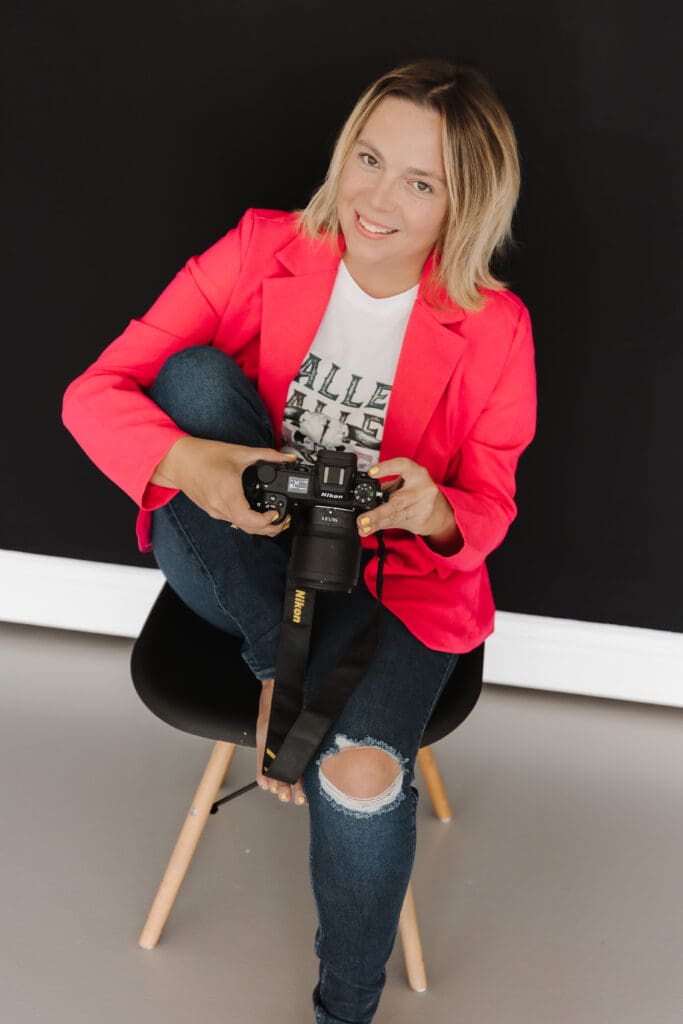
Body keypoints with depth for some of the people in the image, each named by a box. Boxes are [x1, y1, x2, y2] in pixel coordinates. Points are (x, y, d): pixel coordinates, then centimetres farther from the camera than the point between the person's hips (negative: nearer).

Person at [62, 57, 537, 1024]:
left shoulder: (493, 328, -9)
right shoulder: (263, 252, -10)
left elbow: (489, 505, 0)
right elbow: (93, 391, -13)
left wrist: (434, 513, -26)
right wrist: (193, 462, -36)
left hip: (387, 575, -1)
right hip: (237, 564, 1)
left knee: (361, 777, -31)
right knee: (196, 371, -26)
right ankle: (279, 671, -14)